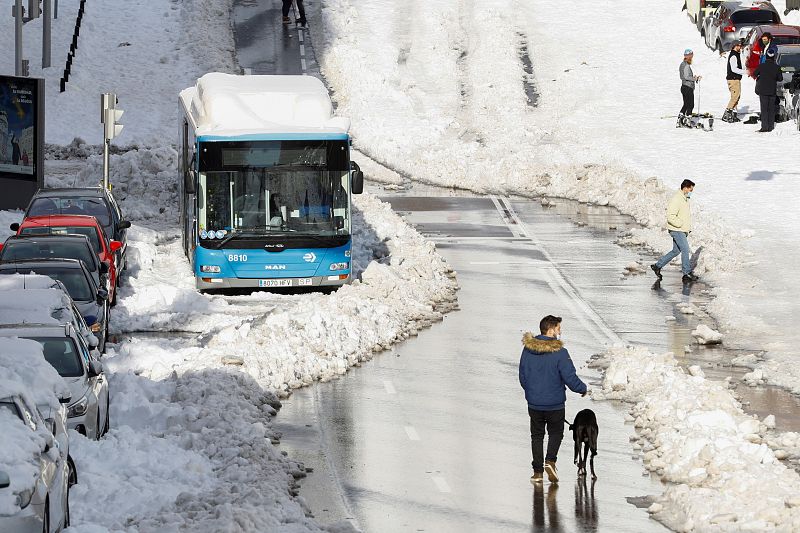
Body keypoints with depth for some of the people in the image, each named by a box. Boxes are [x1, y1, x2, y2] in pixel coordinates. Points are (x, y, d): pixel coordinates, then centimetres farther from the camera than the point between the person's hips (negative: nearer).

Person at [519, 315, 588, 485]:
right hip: (555, 404, -3)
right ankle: (550, 461, -5)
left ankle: (537, 471, 13)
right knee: (556, 433, 17)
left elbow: (522, 377, 6)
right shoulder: (559, 352, -17)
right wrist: (583, 389, 4)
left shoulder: (528, 350, -3)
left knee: (537, 435, 15)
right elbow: (570, 378, -16)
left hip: (534, 403, 3)